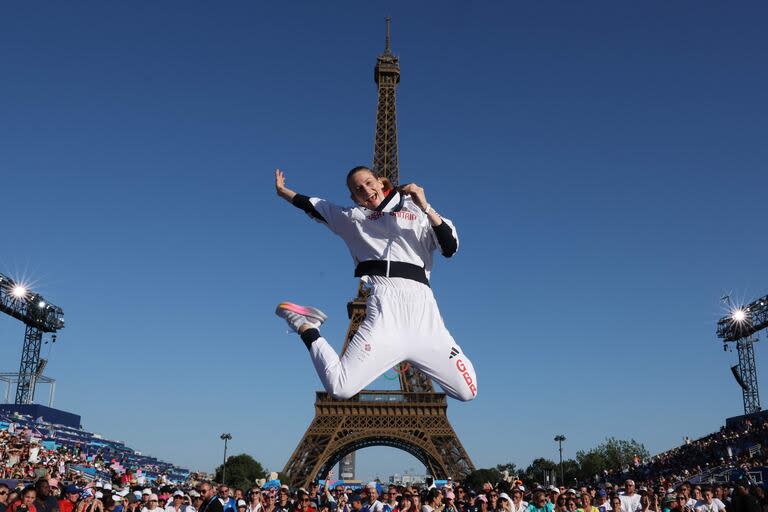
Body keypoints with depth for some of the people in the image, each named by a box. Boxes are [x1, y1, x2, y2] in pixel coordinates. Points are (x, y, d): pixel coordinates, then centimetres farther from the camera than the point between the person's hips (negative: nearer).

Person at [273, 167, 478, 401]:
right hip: (385, 306, -1)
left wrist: (425, 207, -6)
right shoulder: (352, 218, 20)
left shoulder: (415, 213, 17)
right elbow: (313, 205, 34)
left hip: (422, 307, 2)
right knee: (340, 388, -16)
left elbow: (450, 248, 3)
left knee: (467, 392, -2)